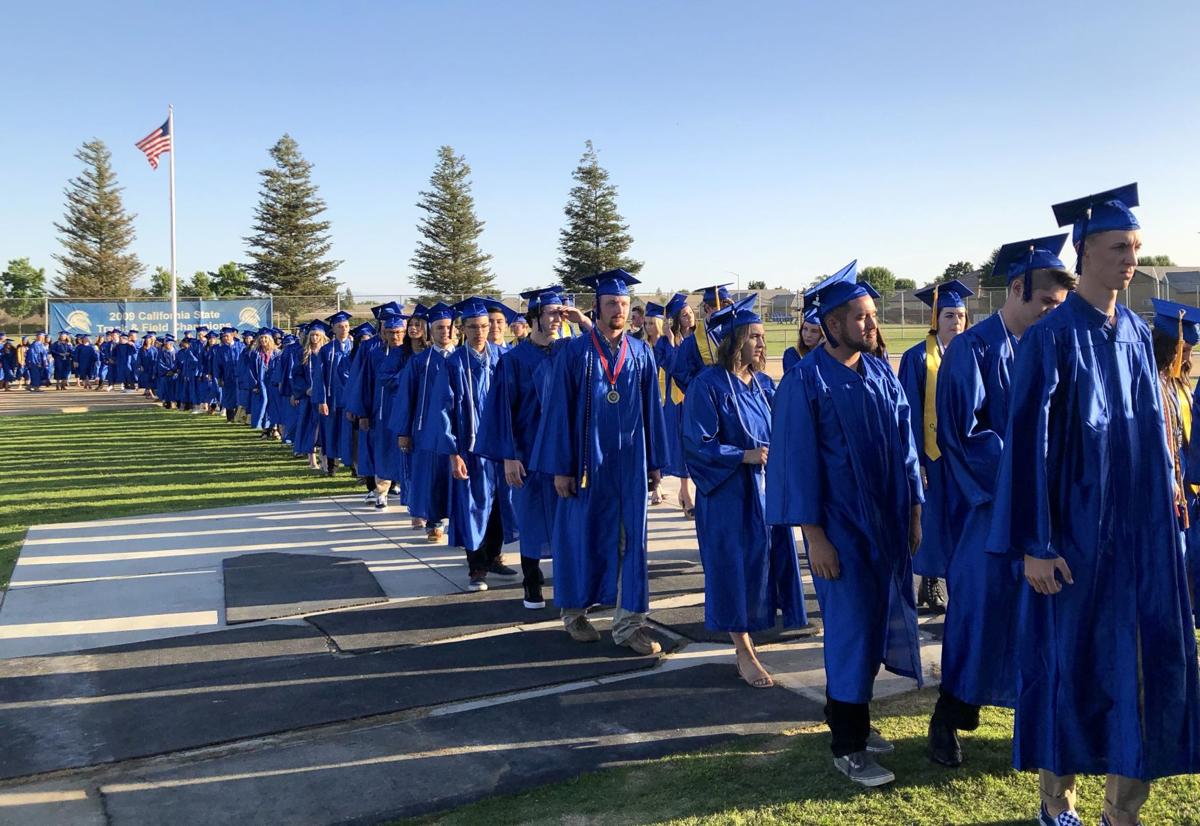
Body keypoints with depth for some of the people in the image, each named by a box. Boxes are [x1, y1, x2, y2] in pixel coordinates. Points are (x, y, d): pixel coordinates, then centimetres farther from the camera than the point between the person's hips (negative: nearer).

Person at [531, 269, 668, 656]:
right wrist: (560, 467, -9)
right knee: (582, 534, 8)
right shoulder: (574, 352, -4)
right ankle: (574, 611, 26)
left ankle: (629, 621, 12)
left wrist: (654, 461, 6)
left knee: (630, 537, 4)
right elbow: (558, 409, -6)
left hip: (630, 459, 3)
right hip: (587, 458, -2)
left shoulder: (641, 353, 5)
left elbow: (652, 409, 7)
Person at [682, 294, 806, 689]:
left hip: (766, 488, 7)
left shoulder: (764, 383, 10)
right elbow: (697, 444, -14)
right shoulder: (708, 385, -11)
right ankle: (744, 653, 8)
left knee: (768, 558, 9)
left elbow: (776, 432, 16)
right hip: (728, 492, -7)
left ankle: (746, 633, 27)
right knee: (735, 564, -2)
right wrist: (744, 456, -21)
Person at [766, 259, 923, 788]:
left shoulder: (882, 373, 6)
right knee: (852, 628, -1)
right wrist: (814, 537, -15)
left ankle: (847, 715, 32)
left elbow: (904, 443, 11)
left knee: (877, 622, 13)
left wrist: (914, 512, 9)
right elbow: (799, 461, -13)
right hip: (841, 524, -6)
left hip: (888, 520, 6)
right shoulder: (806, 381, -12)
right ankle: (847, 746, 14)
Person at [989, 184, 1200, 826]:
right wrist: (1034, 545, -16)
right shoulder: (1050, 337, -10)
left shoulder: (1136, 333, 9)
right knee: (1071, 665, 5)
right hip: (1077, 534, -6)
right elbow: (1027, 441, -14)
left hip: (1142, 533, 6)